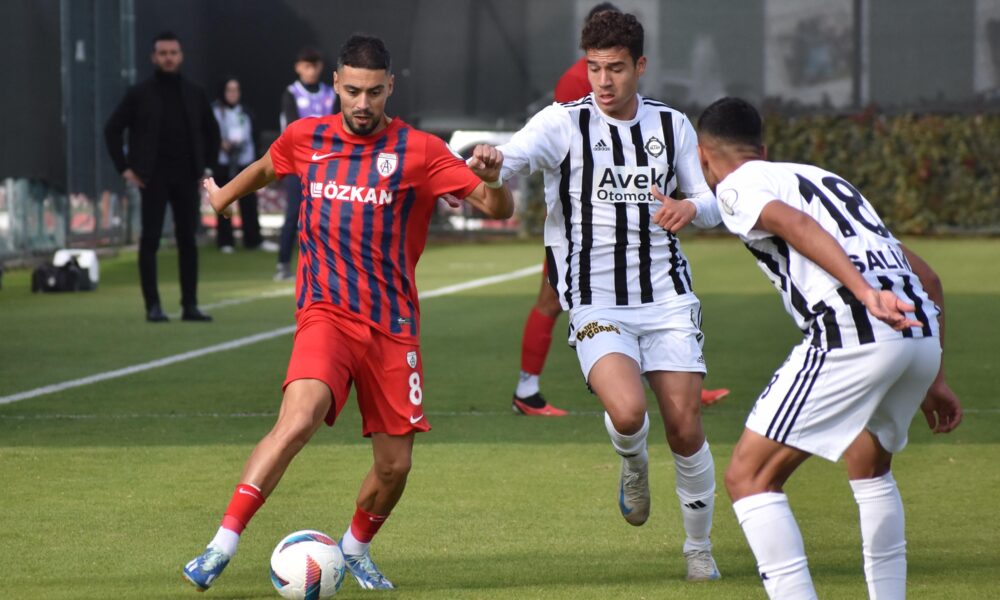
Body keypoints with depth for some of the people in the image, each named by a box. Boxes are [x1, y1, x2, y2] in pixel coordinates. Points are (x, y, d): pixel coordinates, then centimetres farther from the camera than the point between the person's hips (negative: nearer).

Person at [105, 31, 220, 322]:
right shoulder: (140, 94, 0)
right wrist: (124, 168, -4)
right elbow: (113, 129, 2)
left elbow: (211, 131, 20)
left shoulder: (194, 94, 9)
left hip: (187, 177, 3)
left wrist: (207, 165, 10)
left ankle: (190, 305, 6)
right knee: (150, 240, -4)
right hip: (154, 177, -3)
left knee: (188, 241, 2)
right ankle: (153, 306, -1)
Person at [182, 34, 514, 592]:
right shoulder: (305, 138, 4)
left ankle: (356, 547, 34)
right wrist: (222, 196, 41)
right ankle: (223, 546, -26)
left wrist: (490, 179, -27)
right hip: (327, 311, -1)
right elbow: (266, 168, 28)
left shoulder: (418, 150, -3)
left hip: (393, 325, 1)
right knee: (299, 418, -28)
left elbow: (499, 210, -6)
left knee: (395, 465, 3)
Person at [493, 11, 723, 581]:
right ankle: (633, 463, 12)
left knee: (686, 428, -4)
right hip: (596, 304, -3)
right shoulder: (564, 123, -4)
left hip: (667, 298, 3)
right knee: (627, 411, -26)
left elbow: (712, 204, 13)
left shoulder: (673, 126, 7)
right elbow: (509, 158, -20)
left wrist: (690, 207, -11)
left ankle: (700, 548, 18)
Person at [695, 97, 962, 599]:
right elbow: (927, 277, 30)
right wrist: (933, 379, 31)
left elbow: (794, 223, -13)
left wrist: (864, 293, -26)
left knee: (749, 477, 0)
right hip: (922, 333, 8)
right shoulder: (823, 177, 33)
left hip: (852, 332, -7)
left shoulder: (736, 185, 12)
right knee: (870, 467, 32)